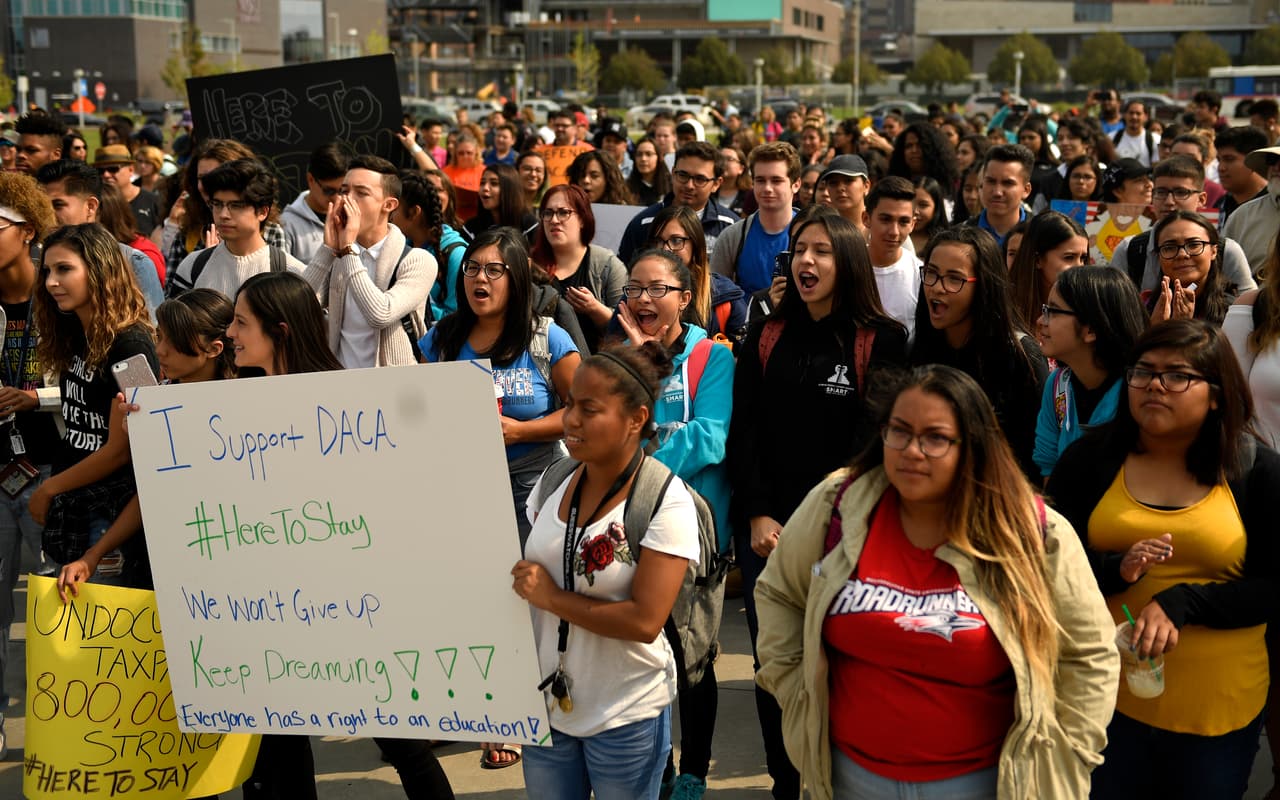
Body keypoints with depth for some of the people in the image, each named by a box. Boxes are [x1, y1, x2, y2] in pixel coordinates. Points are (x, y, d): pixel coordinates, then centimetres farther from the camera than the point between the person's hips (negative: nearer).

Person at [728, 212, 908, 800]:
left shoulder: (881, 342, -1)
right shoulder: (765, 336, 8)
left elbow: (873, 439, -5)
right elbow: (744, 432, 4)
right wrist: (758, 516, -6)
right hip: (765, 526, 3)